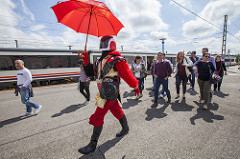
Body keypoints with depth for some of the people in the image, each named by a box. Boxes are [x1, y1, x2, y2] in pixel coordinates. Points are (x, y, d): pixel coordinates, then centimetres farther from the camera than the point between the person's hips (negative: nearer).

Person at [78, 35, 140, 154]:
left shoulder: (117, 60, -14)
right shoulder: (102, 59, 14)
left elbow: (127, 74, -11)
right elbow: (92, 71, 17)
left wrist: (136, 87, -4)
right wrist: (85, 60, 10)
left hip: (109, 93, -8)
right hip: (104, 92, 8)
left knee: (97, 117, -2)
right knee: (117, 111, 23)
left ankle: (93, 145, 16)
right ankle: (125, 129, 46)